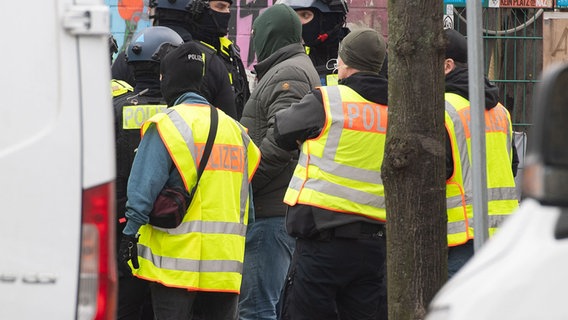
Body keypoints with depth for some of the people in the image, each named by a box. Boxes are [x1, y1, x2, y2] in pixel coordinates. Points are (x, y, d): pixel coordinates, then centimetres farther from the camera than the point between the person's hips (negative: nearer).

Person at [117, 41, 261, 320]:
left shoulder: (167, 125, -7)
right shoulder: (233, 128, 14)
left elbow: (143, 190, -13)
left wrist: (130, 235, -8)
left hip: (177, 256, -5)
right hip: (227, 262, 6)